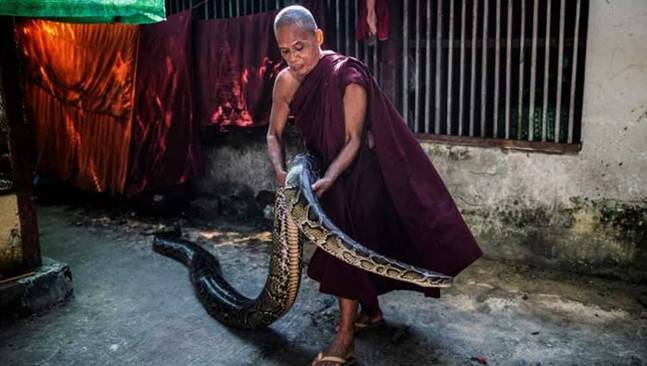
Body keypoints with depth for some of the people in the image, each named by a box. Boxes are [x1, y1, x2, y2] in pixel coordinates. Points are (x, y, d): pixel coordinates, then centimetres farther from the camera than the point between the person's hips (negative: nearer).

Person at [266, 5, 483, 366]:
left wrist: (328, 179, -39)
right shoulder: (286, 82, -8)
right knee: (344, 238, 15)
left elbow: (353, 140, -25)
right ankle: (371, 310, 34)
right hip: (330, 164, 7)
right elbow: (275, 134, -2)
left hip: (363, 166, -7)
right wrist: (280, 170, -21)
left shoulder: (347, 77, -26)